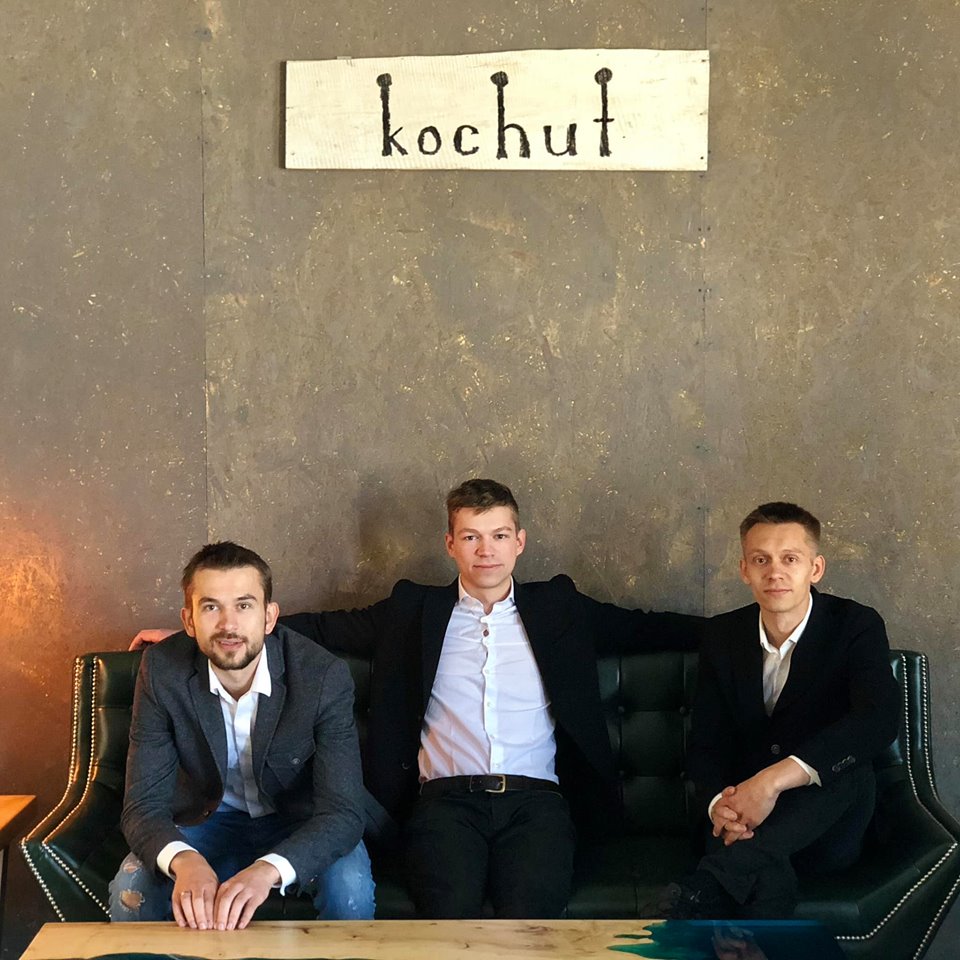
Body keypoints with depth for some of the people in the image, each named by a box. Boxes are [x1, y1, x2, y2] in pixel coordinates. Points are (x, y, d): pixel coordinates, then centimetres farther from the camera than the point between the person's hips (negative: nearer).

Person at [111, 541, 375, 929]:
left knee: (350, 890, -30)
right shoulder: (161, 670, -21)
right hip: (208, 819, 1)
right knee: (131, 891, -25)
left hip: (299, 822, -1)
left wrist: (267, 870, -50)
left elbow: (343, 811, -30)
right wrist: (183, 861, -47)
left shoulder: (324, 676, -27)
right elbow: (144, 803, -22)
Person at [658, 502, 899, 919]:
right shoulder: (723, 635, 3)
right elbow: (705, 743, 3)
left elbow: (879, 719, -26)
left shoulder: (856, 626, -8)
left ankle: (700, 892, -48)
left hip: (826, 820, 0)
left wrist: (774, 780, -37)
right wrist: (718, 802, -23)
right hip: (746, 817, 0)